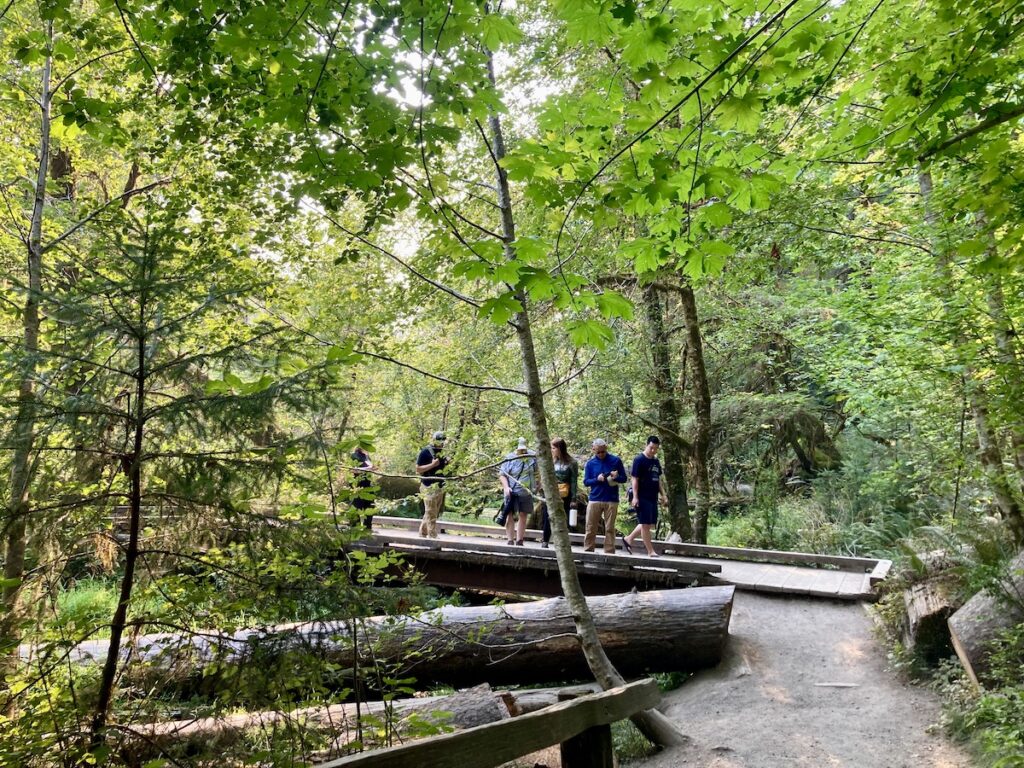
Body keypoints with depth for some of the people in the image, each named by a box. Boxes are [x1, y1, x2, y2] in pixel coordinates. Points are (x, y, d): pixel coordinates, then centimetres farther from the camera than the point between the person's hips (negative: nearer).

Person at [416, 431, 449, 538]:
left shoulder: (441, 452, 12)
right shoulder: (425, 452, -12)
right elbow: (418, 469, -14)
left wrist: (445, 463, 2)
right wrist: (432, 464, -23)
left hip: (440, 487, 8)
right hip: (429, 487, -8)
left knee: (429, 513, 15)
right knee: (431, 514, -3)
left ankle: (422, 534, 26)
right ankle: (433, 537, 1)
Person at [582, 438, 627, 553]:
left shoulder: (616, 460, 2)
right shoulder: (590, 463, 4)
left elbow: (624, 478, 3)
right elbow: (586, 482, 3)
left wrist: (616, 477, -19)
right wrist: (597, 479, -17)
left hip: (612, 500, -1)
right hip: (595, 499, 1)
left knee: (610, 529, 3)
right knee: (590, 528, 2)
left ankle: (609, 553, 8)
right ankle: (588, 551, 10)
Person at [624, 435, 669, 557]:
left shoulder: (656, 461, 14)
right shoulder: (639, 460, -9)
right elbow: (634, 479, -12)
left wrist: (663, 495, 15)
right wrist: (635, 497, -17)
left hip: (653, 498, 8)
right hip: (643, 498, -8)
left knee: (649, 524, 12)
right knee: (645, 524, -2)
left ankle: (628, 539, 26)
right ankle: (650, 551, 4)